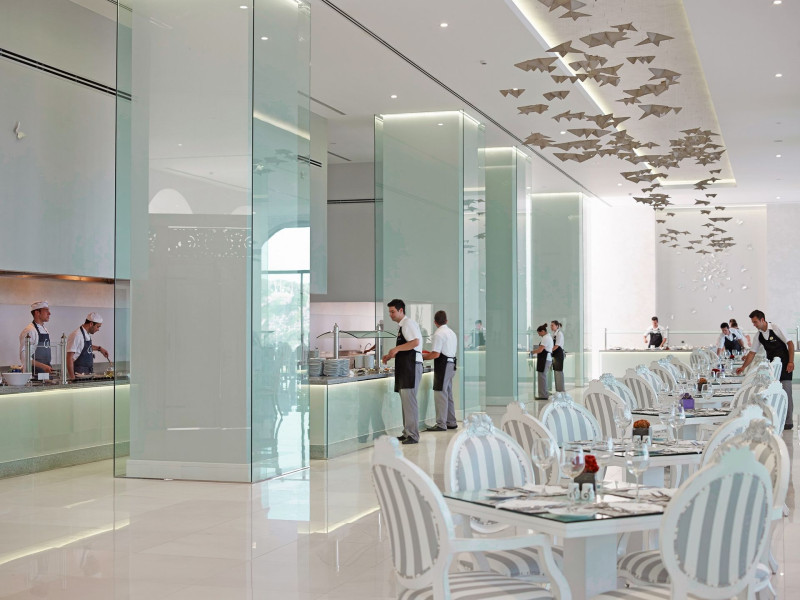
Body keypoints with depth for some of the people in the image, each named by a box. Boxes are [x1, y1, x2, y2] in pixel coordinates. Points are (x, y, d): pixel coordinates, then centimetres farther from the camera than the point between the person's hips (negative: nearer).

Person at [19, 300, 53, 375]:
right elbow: (24, 357, -19)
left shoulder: (45, 330, 15)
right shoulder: (29, 331, -12)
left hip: (46, 372, 8)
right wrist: (43, 366, -24)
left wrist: (49, 367, 13)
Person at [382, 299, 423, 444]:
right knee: (405, 400, 12)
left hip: (411, 366, -10)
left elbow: (415, 342, -24)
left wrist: (397, 349, -19)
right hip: (404, 367, 10)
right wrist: (391, 355, 18)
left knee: (409, 400, -11)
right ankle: (407, 432, 18)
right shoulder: (402, 326, 20)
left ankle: (413, 435, -9)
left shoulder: (408, 324, -10)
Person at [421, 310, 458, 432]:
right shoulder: (452, 333, 17)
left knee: (440, 394, -7)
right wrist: (429, 353, 20)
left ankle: (441, 424, -7)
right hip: (451, 364, 9)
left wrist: (423, 356, -5)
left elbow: (436, 354, -19)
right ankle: (451, 422, 21)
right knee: (448, 394, 16)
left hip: (443, 365, -9)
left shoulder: (439, 334, -13)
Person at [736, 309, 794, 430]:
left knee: (785, 392, -7)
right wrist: (743, 367, 3)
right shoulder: (758, 336, 6)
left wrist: (791, 362, -18)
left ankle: (788, 422, -3)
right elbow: (752, 353, 10)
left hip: (784, 364, -6)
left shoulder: (775, 328, -12)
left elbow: (790, 343, -12)